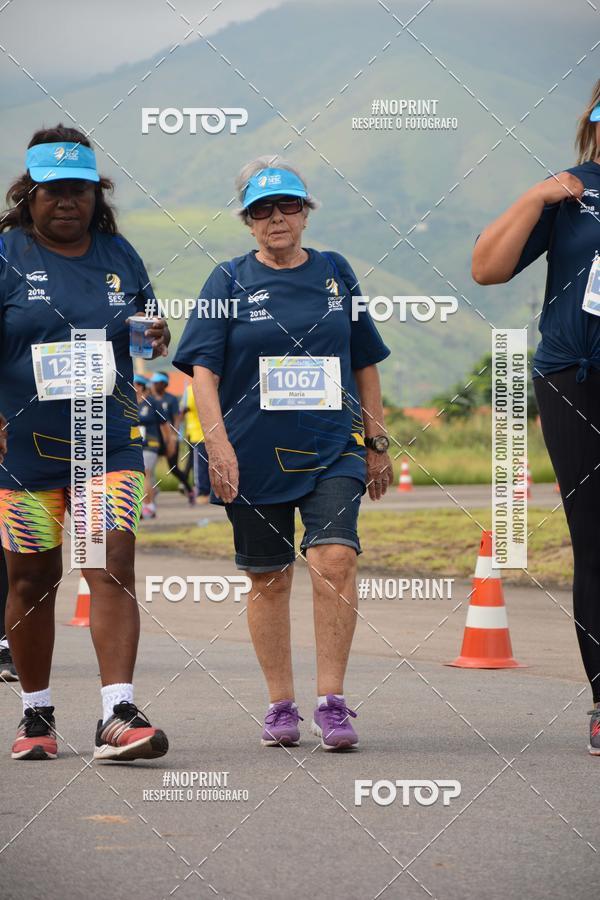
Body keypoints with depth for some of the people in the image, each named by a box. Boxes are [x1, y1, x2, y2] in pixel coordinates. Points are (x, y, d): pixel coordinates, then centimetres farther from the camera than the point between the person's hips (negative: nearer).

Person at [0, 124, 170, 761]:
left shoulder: (118, 254, 10)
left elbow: (143, 321, 23)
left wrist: (157, 337, -1)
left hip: (109, 441, 2)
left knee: (113, 570, -11)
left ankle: (118, 716, -17)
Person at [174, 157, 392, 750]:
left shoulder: (335, 274, 8)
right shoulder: (230, 281, 2)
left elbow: (365, 363, 16)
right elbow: (203, 368, -4)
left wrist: (376, 443, 14)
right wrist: (218, 444, -15)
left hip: (333, 450, 0)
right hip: (255, 453, 0)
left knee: (334, 560, -17)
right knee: (269, 580, 7)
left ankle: (331, 703, -13)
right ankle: (280, 706, 20)